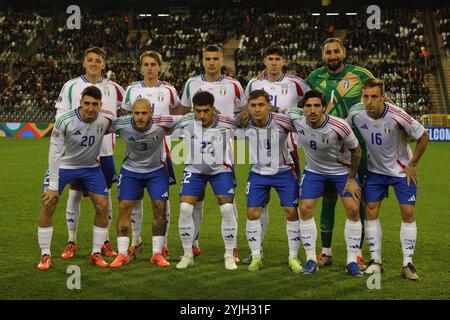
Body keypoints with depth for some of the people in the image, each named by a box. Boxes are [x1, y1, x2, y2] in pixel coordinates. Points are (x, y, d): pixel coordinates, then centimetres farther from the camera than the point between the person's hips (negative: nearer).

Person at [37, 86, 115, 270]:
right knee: (48, 205, -10)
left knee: (103, 207, -6)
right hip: (64, 165, -2)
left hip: (91, 167, 2)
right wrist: (53, 186, -25)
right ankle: (45, 255, 3)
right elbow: (55, 153, -25)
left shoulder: (106, 119, -21)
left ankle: (96, 253, 11)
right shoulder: (65, 121, -28)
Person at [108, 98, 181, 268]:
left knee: (160, 209, -6)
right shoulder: (121, 125, -24)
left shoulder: (162, 124, -27)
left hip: (156, 170, 0)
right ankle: (122, 254, 2)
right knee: (124, 208, -6)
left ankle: (157, 254, 6)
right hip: (130, 170, 1)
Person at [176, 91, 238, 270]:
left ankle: (229, 256, 2)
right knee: (185, 208, -13)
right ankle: (188, 255, 4)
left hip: (221, 170, -1)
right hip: (194, 170, 1)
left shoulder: (226, 124, -20)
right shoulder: (186, 123, -17)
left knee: (227, 209, -15)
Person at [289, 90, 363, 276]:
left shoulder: (339, 126, -30)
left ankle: (352, 261, 2)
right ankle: (311, 259, 5)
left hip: (342, 170, -2)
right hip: (314, 170, 2)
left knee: (353, 210, -11)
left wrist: (351, 179, -10)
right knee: (305, 209, -9)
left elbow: (356, 150, -13)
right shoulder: (296, 118, -22)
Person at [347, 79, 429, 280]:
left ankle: (408, 264, 2)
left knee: (408, 212, -8)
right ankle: (375, 260, 10)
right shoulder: (356, 113, -17)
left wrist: (412, 164, -8)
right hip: (375, 169, 3)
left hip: (402, 170, -3)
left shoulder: (397, 116, -28)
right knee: (370, 210, -2)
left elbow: (423, 137, -13)